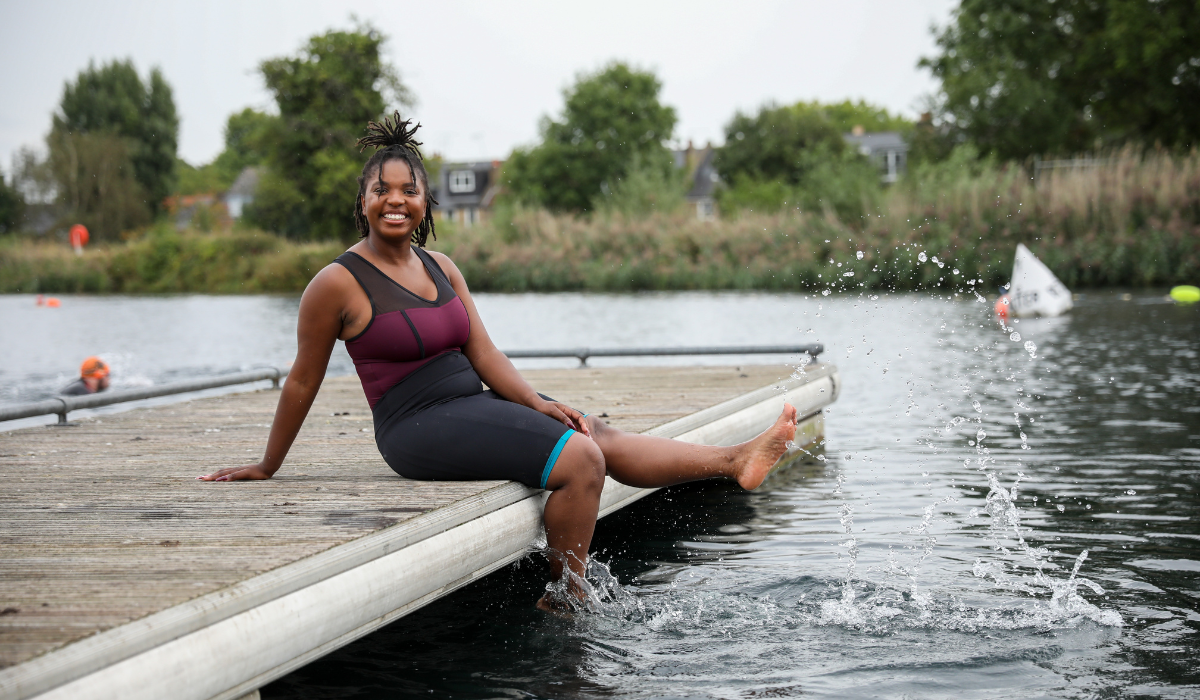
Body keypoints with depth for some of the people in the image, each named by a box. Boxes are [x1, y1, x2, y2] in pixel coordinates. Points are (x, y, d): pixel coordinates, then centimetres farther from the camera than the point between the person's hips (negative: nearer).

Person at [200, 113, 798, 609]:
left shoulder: (443, 270, 12)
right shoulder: (339, 284, -9)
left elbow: (484, 354, 10)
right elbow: (303, 381, -2)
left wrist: (537, 403, -7)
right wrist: (268, 467, 6)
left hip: (474, 404, 7)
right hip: (419, 427, -7)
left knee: (601, 437, -3)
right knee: (580, 459, -19)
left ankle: (736, 461, 1)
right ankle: (566, 601, -11)